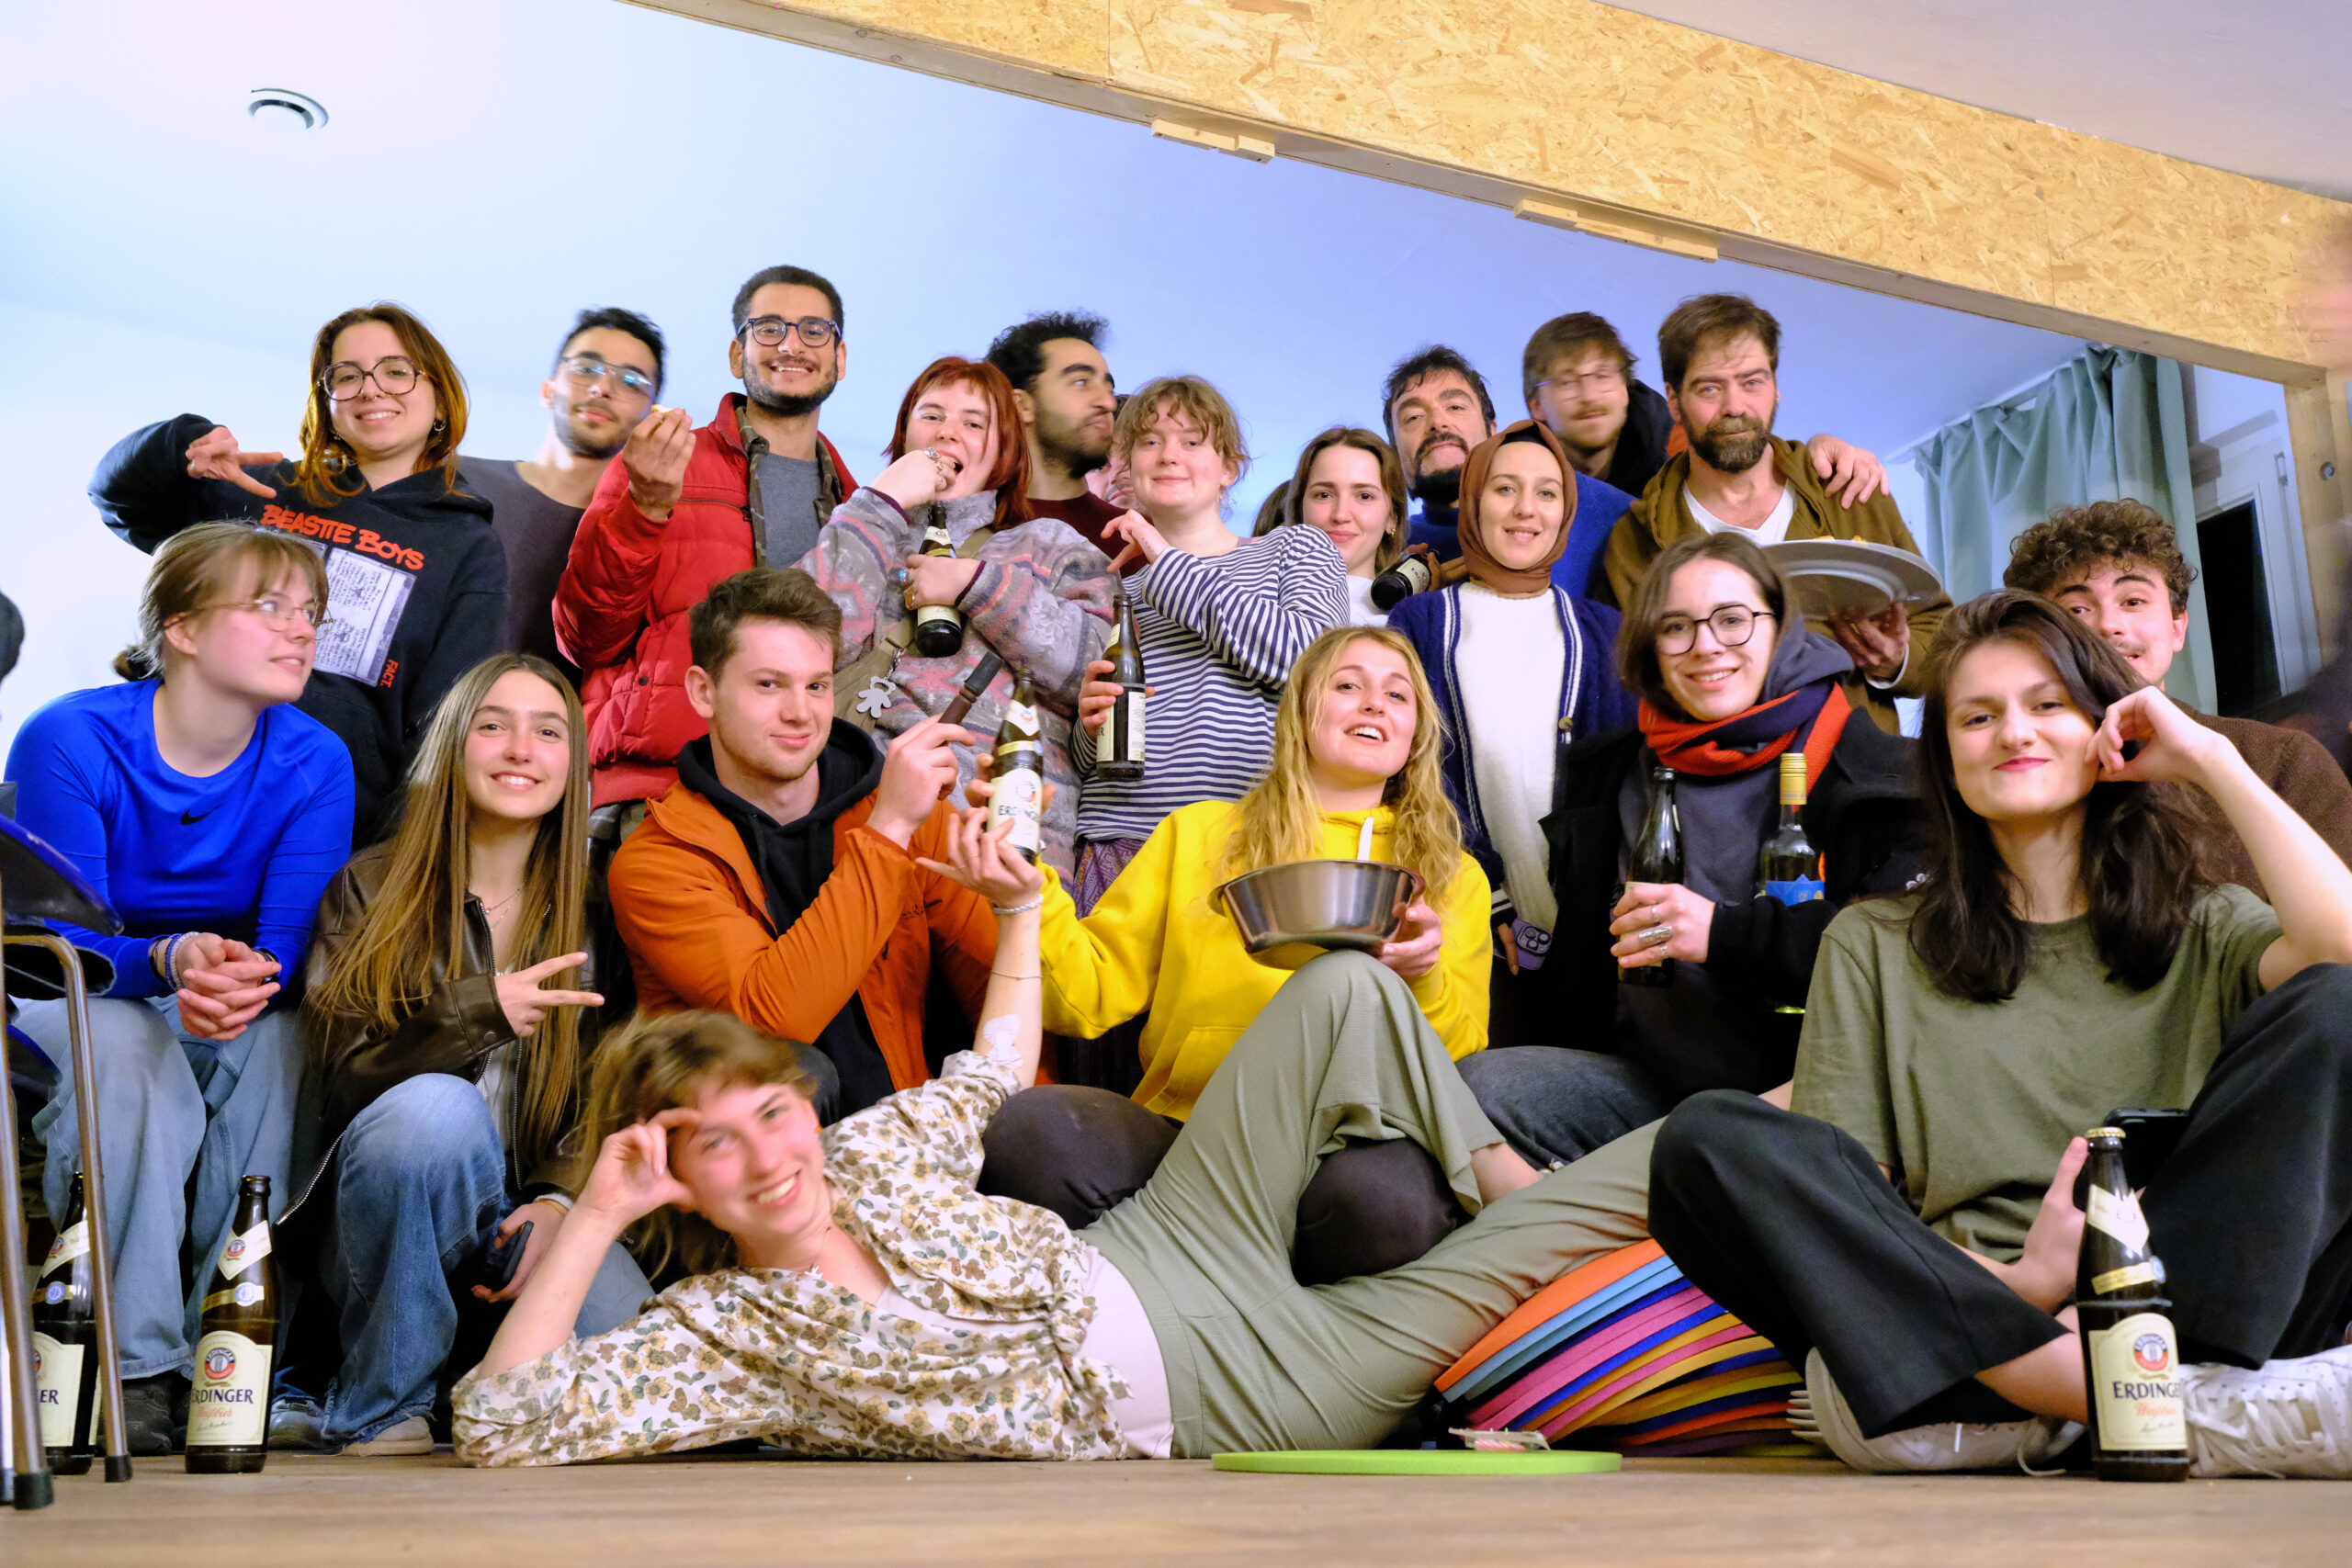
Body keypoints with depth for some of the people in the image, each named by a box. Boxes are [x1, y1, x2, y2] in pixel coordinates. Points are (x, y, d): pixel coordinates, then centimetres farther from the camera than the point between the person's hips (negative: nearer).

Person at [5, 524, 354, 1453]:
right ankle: (135, 1369, -31)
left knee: (278, 1043, -31)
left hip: (235, 1017, 3)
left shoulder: (314, 764, -9)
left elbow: (284, 946, -15)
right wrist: (170, 960, -42)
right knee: (125, 1048, -36)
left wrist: (241, 981, -41)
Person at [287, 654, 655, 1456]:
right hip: (383, 1224, -1)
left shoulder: (590, 910, 8)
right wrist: (476, 1014, -25)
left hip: (526, 1212, 1)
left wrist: (558, 1202, -15)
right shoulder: (370, 888, 3)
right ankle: (378, 1416, -18)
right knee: (437, 1105, -35)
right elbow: (340, 1074, -7)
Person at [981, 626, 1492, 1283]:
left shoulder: (1454, 876, 20)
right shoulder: (1198, 833, 19)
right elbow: (1090, 994, 11)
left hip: (1353, 1144, 0)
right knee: (1029, 1131, -33)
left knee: (1382, 1197, -39)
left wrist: (1420, 984, -11)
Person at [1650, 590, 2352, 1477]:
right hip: (1950, 1319, 0)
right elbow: (1835, 1199, 7)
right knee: (1706, 1140, -24)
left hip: (2207, 1307, 0)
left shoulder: (2208, 933, 19)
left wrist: (2212, 762, 4)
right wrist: (2014, 1281, -12)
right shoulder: (1872, 948, 17)